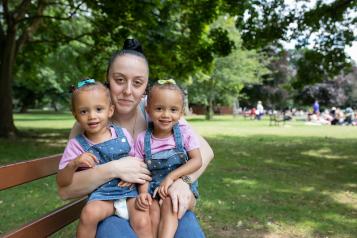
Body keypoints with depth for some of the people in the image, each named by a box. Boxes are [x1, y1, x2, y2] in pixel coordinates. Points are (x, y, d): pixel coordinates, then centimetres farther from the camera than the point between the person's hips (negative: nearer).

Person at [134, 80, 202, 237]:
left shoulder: (184, 133, -5)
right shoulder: (142, 139, -3)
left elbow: (197, 161, -10)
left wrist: (171, 177, -19)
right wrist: (143, 192, -20)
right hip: (153, 188, 1)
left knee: (169, 203, -29)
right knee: (152, 208, -26)